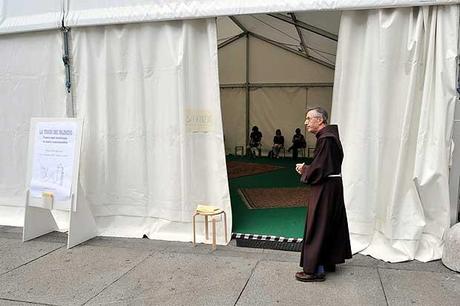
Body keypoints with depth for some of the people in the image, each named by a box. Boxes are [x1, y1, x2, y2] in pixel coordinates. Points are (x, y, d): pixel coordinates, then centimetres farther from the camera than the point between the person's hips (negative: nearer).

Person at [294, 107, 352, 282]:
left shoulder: (325, 138, -21)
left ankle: (316, 270, 8)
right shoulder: (329, 134, 10)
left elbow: (320, 168, -24)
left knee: (317, 228, -1)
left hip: (324, 190, -10)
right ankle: (329, 261, 32)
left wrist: (304, 169, -7)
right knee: (330, 225, 18)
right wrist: (307, 168, 5)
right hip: (333, 186, 10)